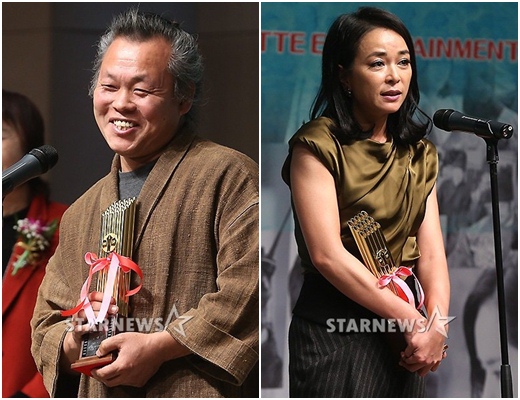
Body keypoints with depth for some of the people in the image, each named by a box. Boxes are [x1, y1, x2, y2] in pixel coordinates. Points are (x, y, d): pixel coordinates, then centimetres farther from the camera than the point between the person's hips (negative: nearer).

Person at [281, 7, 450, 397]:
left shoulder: (419, 153, 11)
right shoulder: (317, 146, -9)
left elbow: (431, 250, 1)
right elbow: (327, 255, -17)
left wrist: (437, 323, -16)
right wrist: (414, 321, -16)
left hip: (401, 335, 6)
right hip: (336, 332, -6)